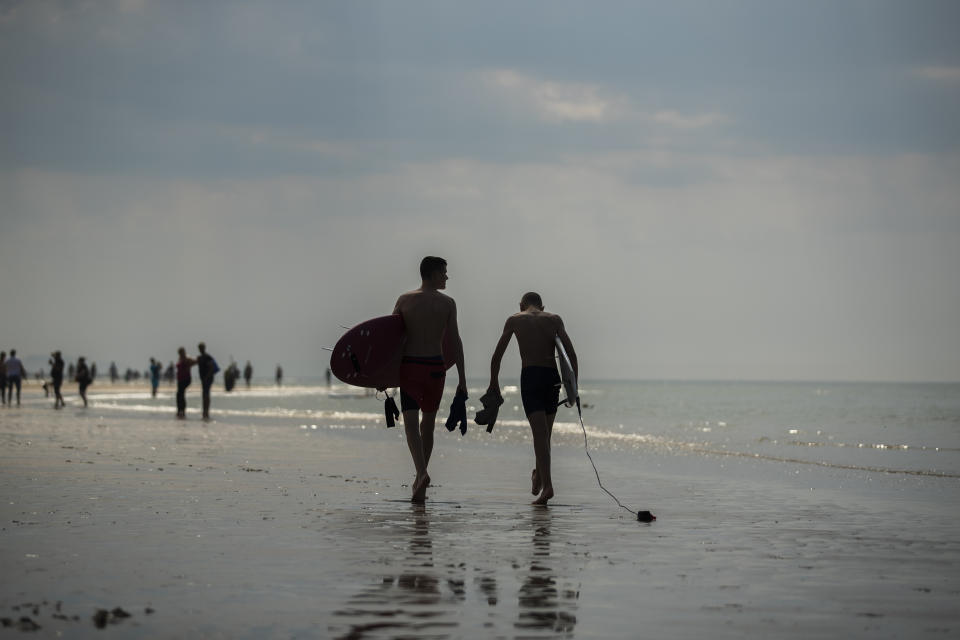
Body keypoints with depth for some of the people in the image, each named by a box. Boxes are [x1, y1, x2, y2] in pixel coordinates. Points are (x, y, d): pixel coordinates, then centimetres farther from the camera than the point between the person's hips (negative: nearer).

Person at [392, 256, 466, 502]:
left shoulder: (404, 300, 2)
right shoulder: (447, 303, 1)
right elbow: (455, 342, -1)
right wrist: (462, 379, 1)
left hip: (409, 365, -1)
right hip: (435, 367, 1)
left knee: (411, 423, -7)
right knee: (428, 423, 15)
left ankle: (421, 473, -28)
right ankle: (420, 478, 19)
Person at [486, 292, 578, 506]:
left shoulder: (515, 320, 13)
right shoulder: (554, 319, 15)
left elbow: (497, 355, 11)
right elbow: (571, 352, 2)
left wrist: (493, 383, 20)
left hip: (530, 376, -2)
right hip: (552, 376, 2)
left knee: (540, 433, -8)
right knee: (545, 433, 16)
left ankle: (547, 485, -20)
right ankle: (538, 478, 32)